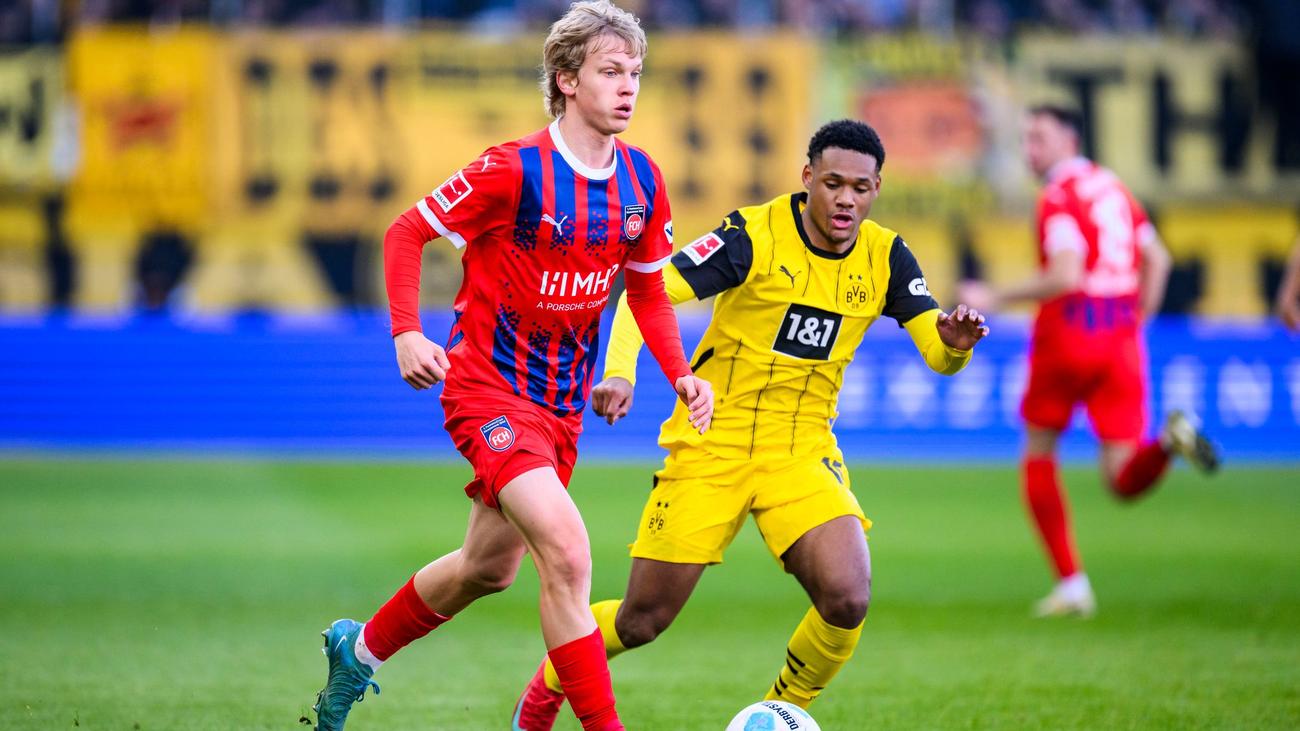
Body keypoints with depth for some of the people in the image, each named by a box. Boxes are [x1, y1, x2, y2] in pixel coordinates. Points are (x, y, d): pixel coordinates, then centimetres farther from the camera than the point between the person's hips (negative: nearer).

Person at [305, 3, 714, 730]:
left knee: (489, 567, 21)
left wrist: (681, 374, -1)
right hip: (490, 389, -7)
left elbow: (648, 291, 13)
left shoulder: (643, 182, -1)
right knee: (568, 554, -22)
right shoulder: (514, 171, -19)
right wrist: (408, 333, -21)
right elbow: (406, 232, -9)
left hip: (562, 402, 8)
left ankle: (359, 649, 44)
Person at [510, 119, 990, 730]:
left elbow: (938, 354, -6)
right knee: (643, 621, 0)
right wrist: (618, 374, -36)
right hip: (711, 444, -3)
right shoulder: (756, 233, -14)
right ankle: (552, 679, 34)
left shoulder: (885, 256, -2)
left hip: (802, 450, 3)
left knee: (847, 600, -21)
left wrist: (955, 342, -30)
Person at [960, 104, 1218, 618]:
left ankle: (1071, 584, 9)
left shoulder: (1059, 196, -9)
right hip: (1121, 342, 6)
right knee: (1123, 480, 2)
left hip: (1067, 334, -6)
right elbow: (1157, 259, 20)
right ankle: (1171, 440, -31)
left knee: (1038, 454, 15)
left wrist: (996, 299, -15)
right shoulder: (1112, 186, 15)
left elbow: (1065, 276, -21)